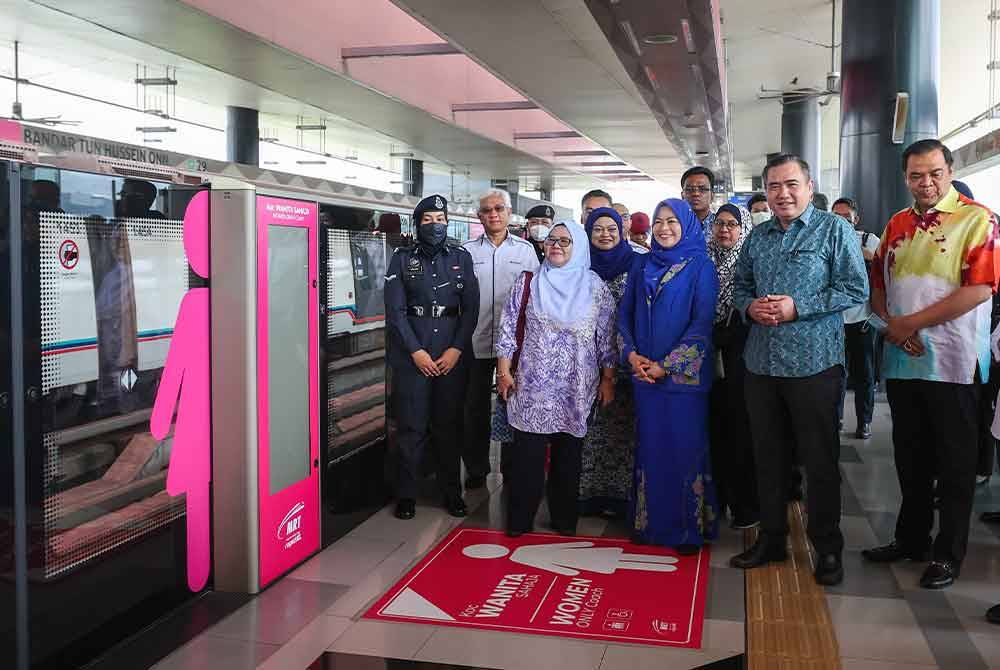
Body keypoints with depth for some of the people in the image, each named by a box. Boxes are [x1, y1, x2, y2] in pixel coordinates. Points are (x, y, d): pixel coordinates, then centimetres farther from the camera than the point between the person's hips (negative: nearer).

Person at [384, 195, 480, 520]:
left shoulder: (461, 257, 9)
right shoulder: (402, 258, 4)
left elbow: (471, 307, 4)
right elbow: (395, 310, -1)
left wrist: (457, 349, -6)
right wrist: (416, 351, -9)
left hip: (453, 354, 1)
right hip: (412, 353, -1)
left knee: (449, 424, 6)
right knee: (411, 425, 0)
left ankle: (451, 491, 18)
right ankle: (406, 494, 11)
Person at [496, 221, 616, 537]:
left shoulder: (595, 288, 3)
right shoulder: (527, 283, 4)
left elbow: (607, 336, 4)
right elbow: (508, 329, 4)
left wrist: (608, 379, 2)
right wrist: (504, 372, -1)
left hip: (577, 390, 1)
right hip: (532, 386, 0)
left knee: (569, 453, 9)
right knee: (527, 452, -1)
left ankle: (565, 519, 21)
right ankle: (519, 519, 9)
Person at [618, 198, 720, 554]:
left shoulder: (700, 267, -3)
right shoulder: (641, 265, 11)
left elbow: (702, 322, -10)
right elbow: (625, 314, 12)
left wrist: (668, 364, -14)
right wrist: (631, 354, -5)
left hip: (684, 375, -4)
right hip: (644, 373, 4)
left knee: (686, 448, 0)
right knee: (650, 447, 9)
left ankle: (690, 528, 10)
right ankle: (651, 522, 20)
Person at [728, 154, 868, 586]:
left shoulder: (833, 229, -3)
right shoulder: (758, 236, 12)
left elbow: (855, 289, -8)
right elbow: (740, 286, 18)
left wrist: (798, 307, -16)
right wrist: (749, 306, -5)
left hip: (813, 361, -5)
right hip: (761, 362, 5)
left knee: (820, 459, 3)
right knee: (768, 455, 13)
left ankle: (827, 548, 17)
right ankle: (771, 538, 26)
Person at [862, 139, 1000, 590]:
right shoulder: (897, 225, 12)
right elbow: (877, 283, 13)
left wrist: (912, 323, -17)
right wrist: (891, 324, -6)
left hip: (952, 362, -6)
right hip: (901, 361, 6)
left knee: (954, 464, 5)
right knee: (910, 457, 16)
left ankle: (948, 554, 17)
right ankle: (911, 538, 30)